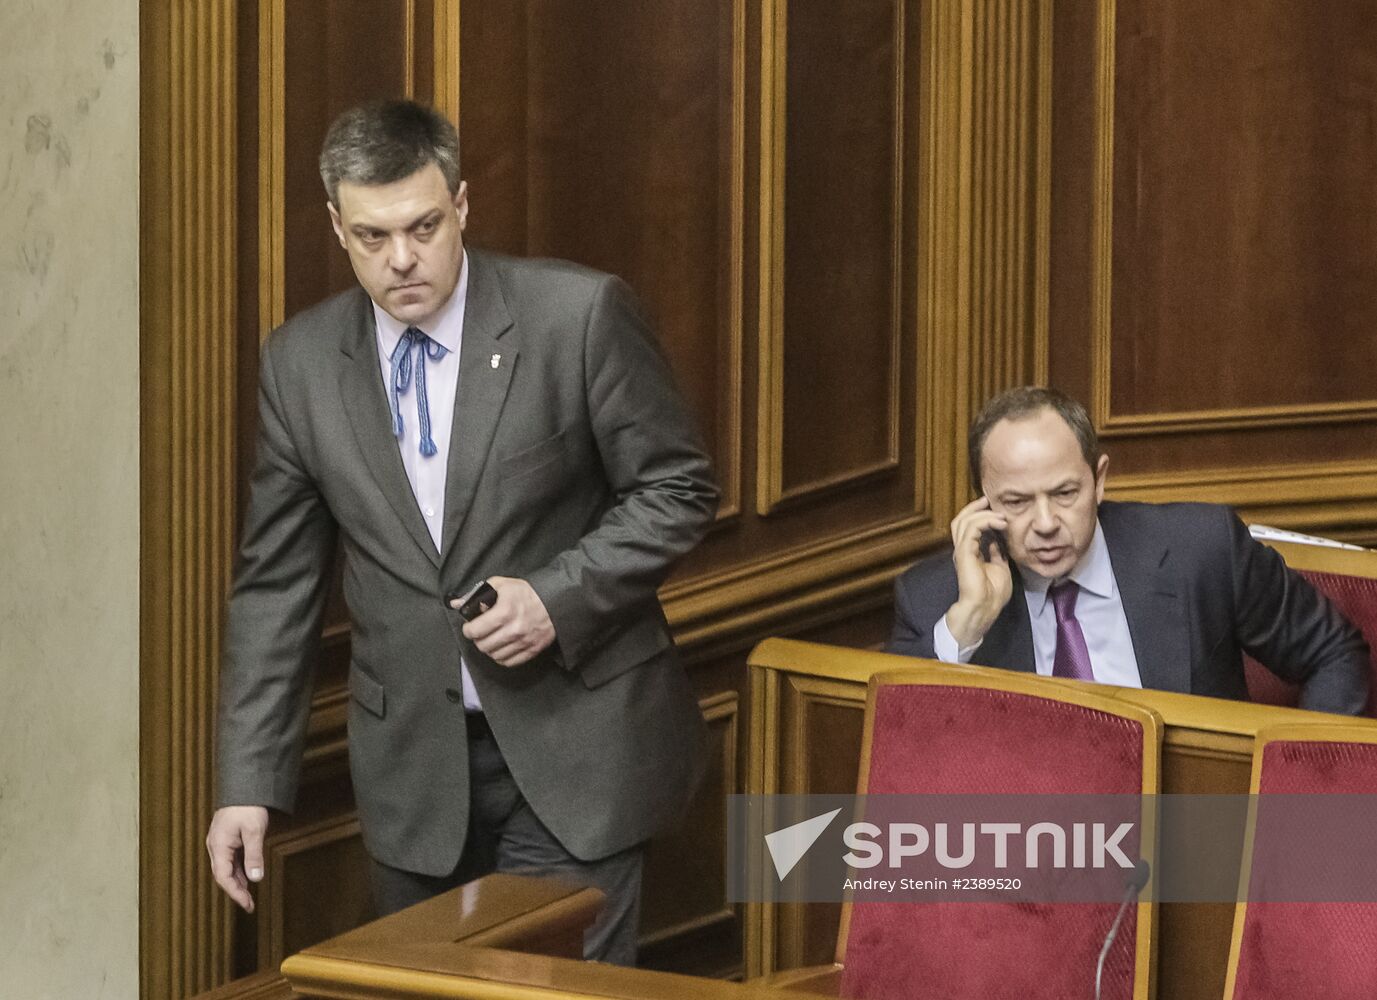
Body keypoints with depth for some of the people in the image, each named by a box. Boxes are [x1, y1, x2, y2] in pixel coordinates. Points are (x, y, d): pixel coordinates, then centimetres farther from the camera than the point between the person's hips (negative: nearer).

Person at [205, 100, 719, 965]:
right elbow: (276, 584, 7)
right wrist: (248, 783, 3)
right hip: (411, 759, 3)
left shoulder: (580, 315, -8)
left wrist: (559, 595, -17)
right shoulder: (300, 361, 2)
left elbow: (678, 488, -2)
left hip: (575, 742, -3)